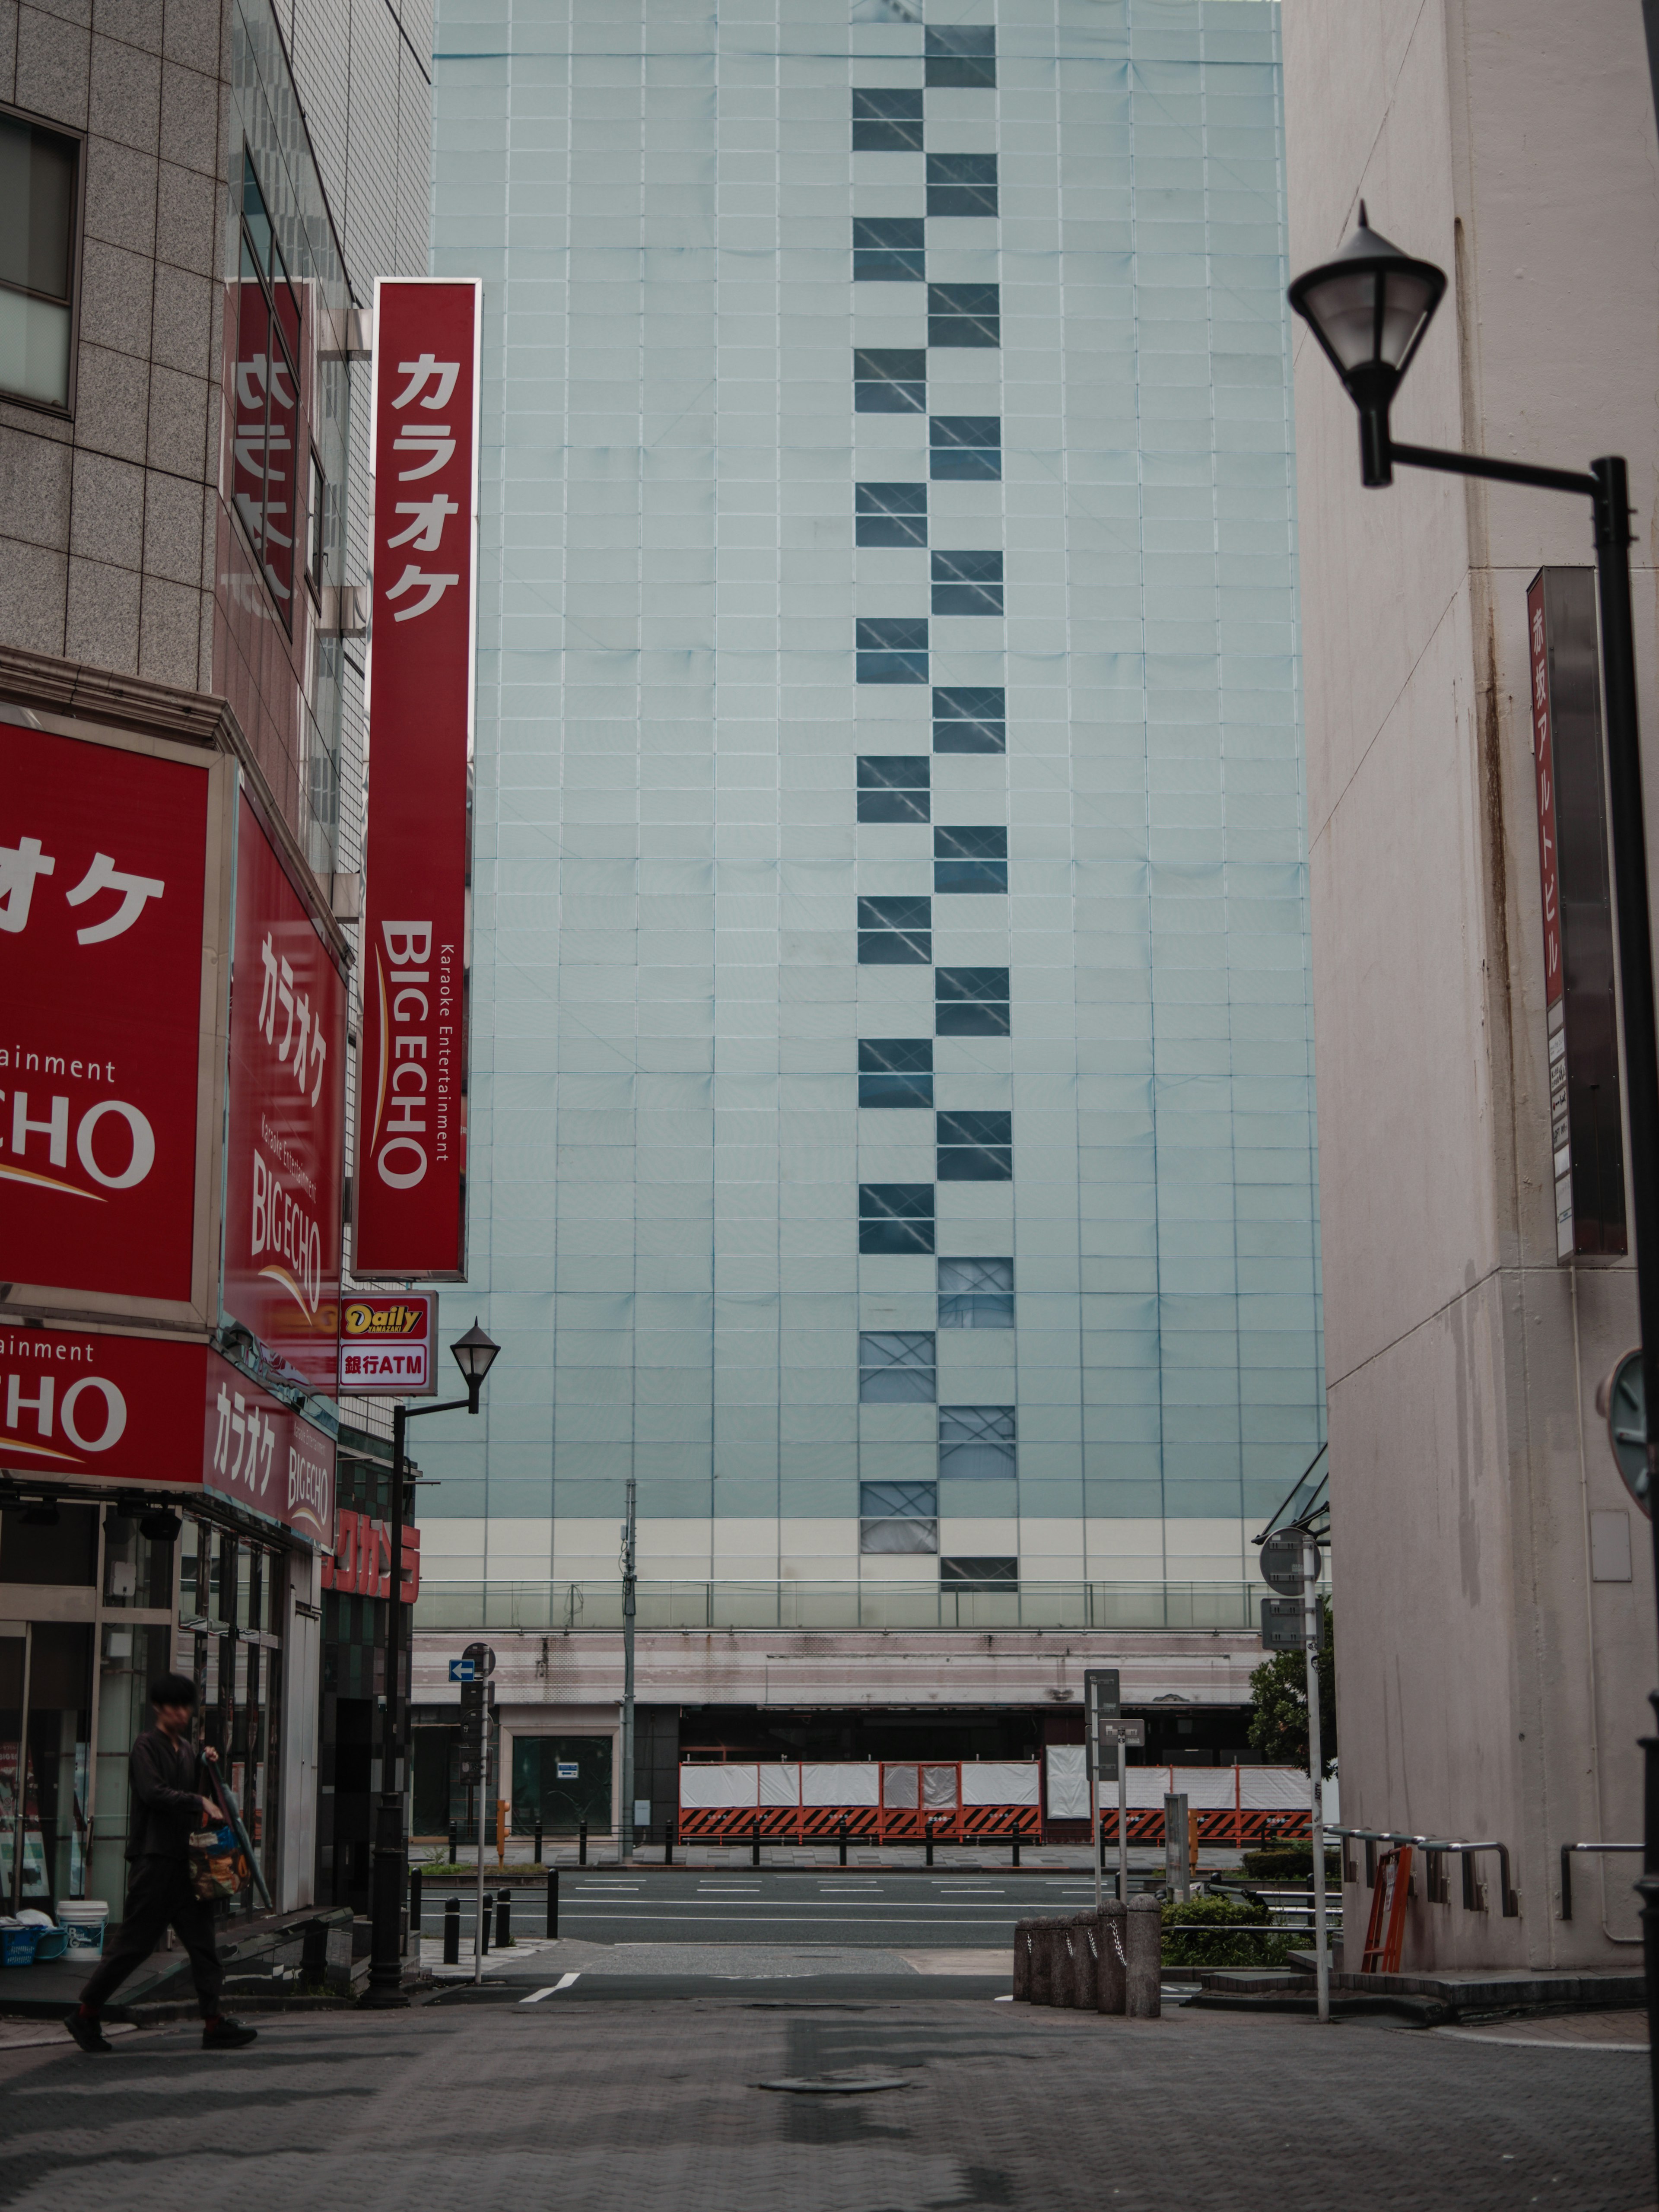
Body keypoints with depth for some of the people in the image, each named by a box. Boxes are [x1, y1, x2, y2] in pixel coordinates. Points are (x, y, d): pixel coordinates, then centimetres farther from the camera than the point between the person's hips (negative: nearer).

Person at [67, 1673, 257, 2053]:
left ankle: (214, 2024, 0)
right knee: (135, 1943, -4)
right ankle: (86, 2014, 9)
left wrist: (206, 1767, 7)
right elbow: (153, 1793, -19)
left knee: (202, 1940, 1)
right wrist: (200, 1803, -17)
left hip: (185, 1858, 8)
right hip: (154, 1857, -8)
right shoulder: (147, 1746, -6)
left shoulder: (188, 1749, 18)